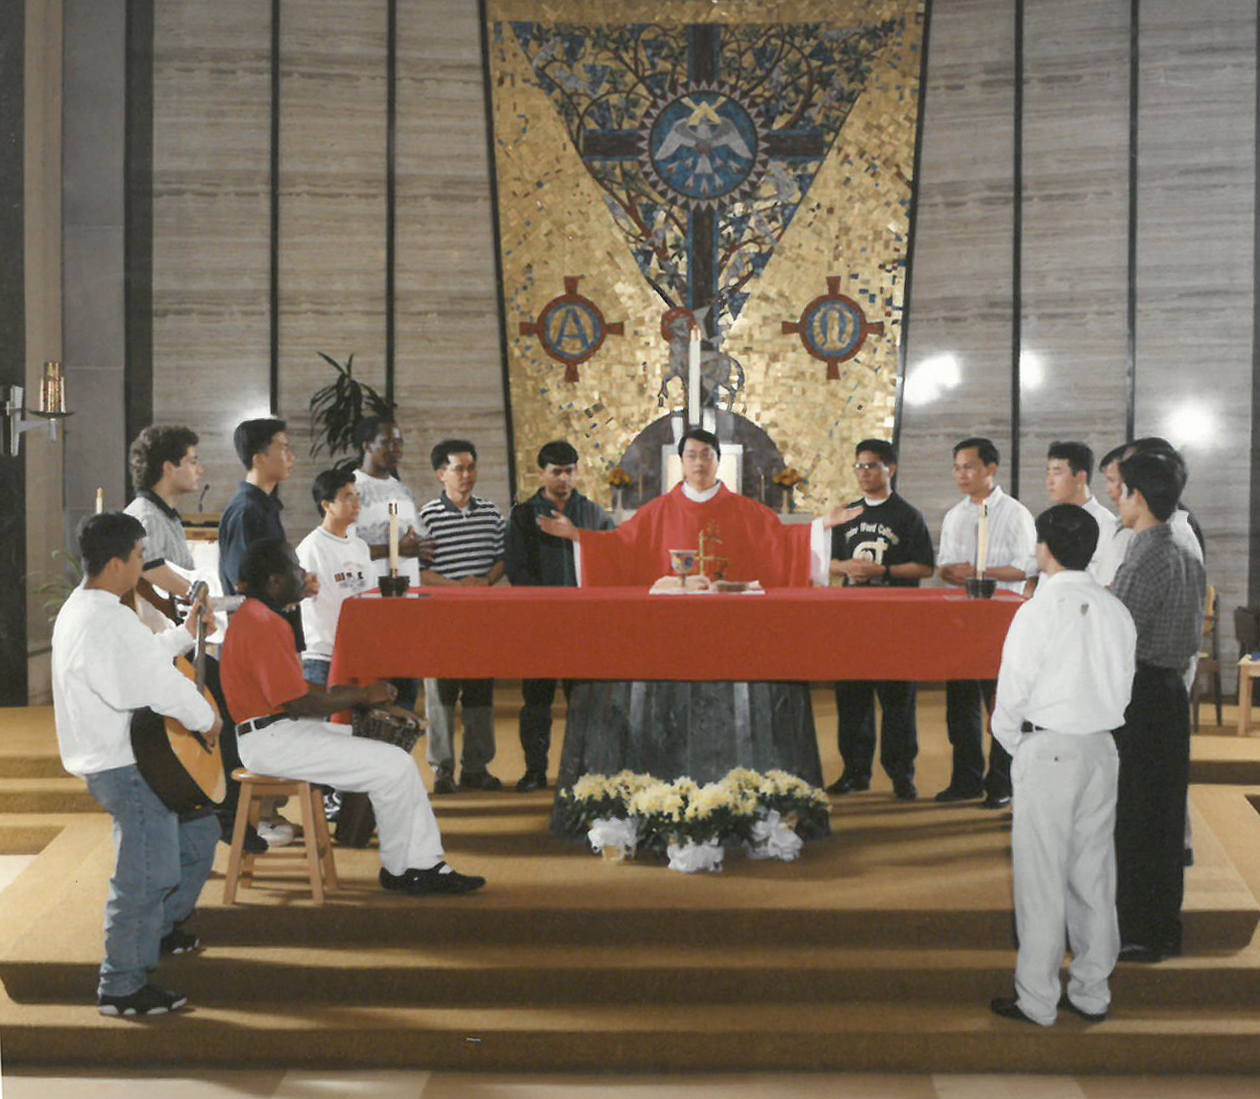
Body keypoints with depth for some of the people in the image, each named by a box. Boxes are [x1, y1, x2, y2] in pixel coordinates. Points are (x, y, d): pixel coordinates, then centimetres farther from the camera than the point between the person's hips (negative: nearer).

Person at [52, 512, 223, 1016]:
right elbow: (162, 685, -26)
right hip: (128, 767, -11)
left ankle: (161, 928, 40)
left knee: (197, 833, 24)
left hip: (111, 760, 11)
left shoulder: (79, 608, 10)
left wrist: (185, 633, 16)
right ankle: (122, 987, 7)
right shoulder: (110, 623, -25)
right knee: (147, 875, -3)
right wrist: (208, 719, -10)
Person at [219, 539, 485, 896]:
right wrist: (362, 696, -11)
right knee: (392, 766, -16)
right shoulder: (262, 625, -20)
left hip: (286, 730, 11)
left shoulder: (257, 616, 15)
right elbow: (299, 703, -22)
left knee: (398, 758, 8)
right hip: (271, 740, -11)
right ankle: (397, 870, 3)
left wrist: (350, 692, 9)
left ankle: (426, 865, 8)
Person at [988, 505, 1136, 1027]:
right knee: (1094, 874, 12)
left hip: (1047, 749, -6)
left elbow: (1013, 690, -11)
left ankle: (1037, 999, 8)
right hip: (1101, 748, 6)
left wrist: (1012, 742, 5)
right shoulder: (1116, 611, 3)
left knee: (1041, 878, 1)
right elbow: (1123, 685, 6)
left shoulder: (1040, 610, -13)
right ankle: (1092, 992, 21)